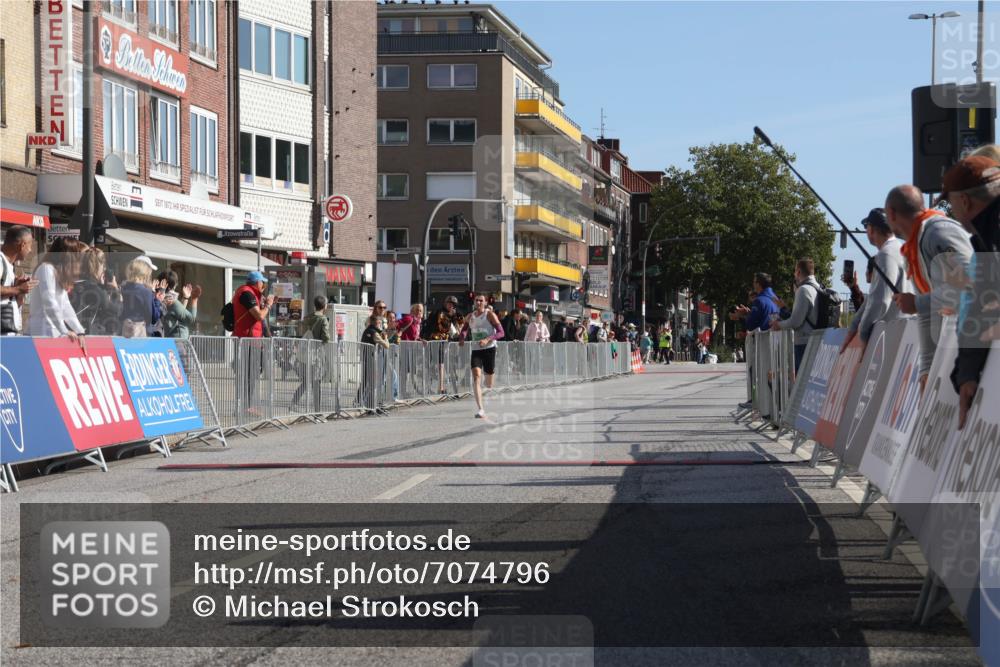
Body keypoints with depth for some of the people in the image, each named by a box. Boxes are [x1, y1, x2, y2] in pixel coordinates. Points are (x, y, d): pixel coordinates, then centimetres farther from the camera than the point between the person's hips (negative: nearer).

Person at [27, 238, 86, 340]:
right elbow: (50, 304, -17)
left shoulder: (61, 272, 19)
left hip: (54, 333, 9)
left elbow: (65, 305, 17)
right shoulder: (46, 268, -9)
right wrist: (65, 331, -14)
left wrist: (79, 331, 9)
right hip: (43, 333, -9)